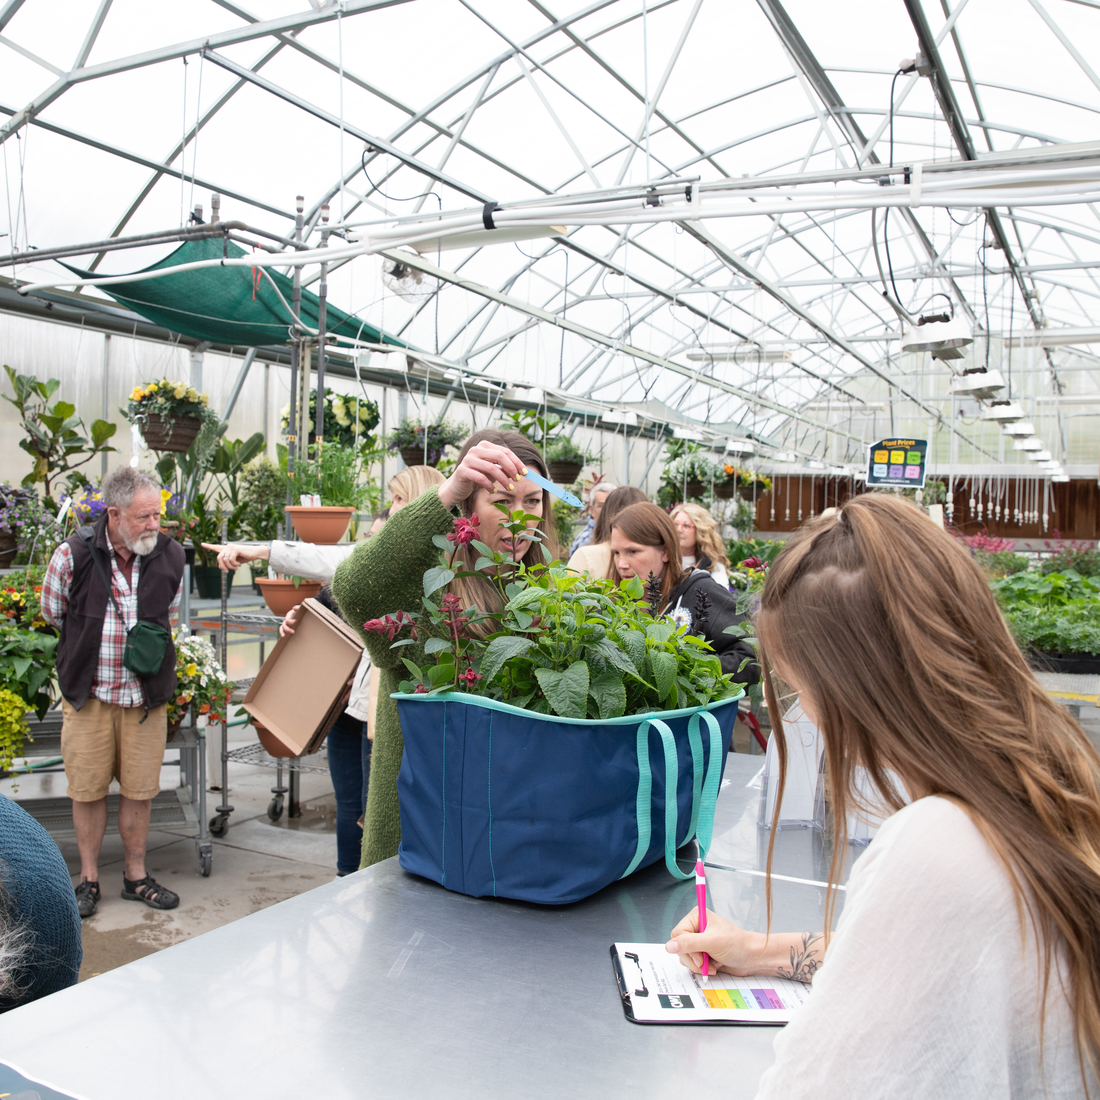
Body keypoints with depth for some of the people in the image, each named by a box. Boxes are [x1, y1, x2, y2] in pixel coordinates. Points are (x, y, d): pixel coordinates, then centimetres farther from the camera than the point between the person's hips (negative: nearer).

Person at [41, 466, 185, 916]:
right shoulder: (73, 556, -11)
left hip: (146, 695, 2)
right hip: (88, 694, -2)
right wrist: (90, 648, 3)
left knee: (139, 790, 8)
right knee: (88, 790, 8)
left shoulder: (170, 556, -4)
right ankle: (88, 878, 25)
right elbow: (53, 614, 6)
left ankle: (135, 876, 25)